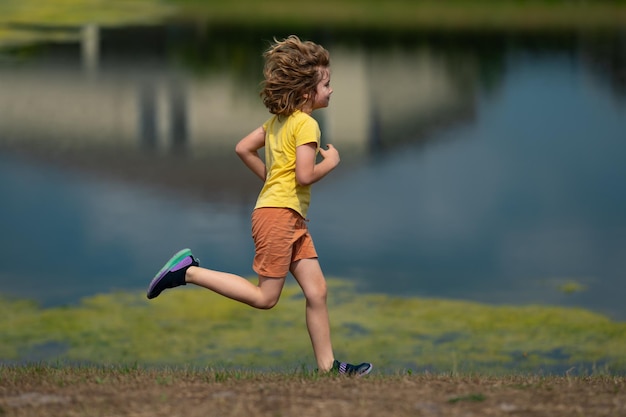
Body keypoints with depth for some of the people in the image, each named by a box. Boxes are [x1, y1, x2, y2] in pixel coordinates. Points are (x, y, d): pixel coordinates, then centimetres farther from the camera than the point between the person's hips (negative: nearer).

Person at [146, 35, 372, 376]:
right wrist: (330, 161, -4)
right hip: (278, 213, -10)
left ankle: (326, 365, 5)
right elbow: (305, 175, -20)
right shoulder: (306, 124, -12)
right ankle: (189, 272, -5)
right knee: (265, 297, -7)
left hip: (292, 219, 10)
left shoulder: (277, 120, 16)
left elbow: (243, 148, 18)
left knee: (317, 291, 5)